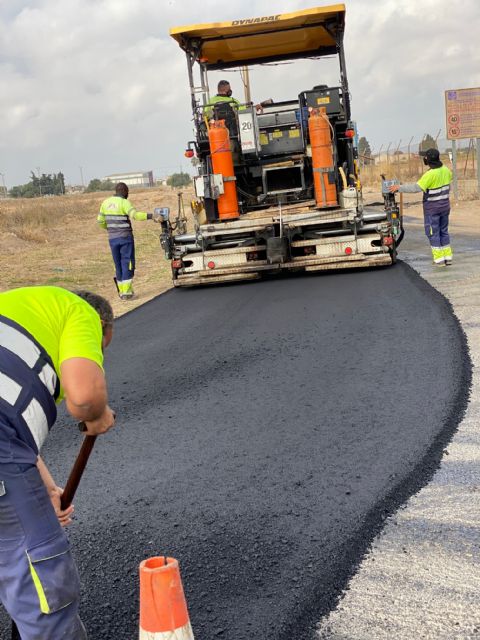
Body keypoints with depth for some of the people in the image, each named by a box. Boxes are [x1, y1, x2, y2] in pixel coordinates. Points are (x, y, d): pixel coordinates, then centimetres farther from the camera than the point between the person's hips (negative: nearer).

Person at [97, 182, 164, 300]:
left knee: (118, 265, 13)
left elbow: (100, 221, 13)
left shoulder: (106, 202, 8)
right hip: (125, 238, -6)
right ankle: (126, 292, -6)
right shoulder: (124, 203, -11)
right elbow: (135, 215, -29)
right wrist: (151, 216, -32)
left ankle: (122, 291, 14)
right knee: (127, 264, -2)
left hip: (112, 238, 6)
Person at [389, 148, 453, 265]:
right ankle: (448, 256, 18)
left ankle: (439, 258, 3)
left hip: (432, 208, -7)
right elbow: (450, 176, 22)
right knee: (444, 231, 17)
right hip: (445, 205, 7)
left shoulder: (430, 174, -24)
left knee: (433, 232, 3)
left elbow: (416, 188, -28)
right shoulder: (445, 170, -1)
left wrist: (399, 187, -23)